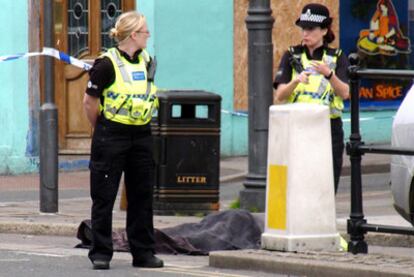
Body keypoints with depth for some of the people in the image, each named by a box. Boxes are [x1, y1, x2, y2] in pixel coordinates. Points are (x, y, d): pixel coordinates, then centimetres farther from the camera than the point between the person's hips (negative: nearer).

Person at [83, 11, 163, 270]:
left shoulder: (146, 61, 8)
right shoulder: (107, 64, -12)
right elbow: (90, 102, -6)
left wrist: (139, 123, 16)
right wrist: (102, 130, 4)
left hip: (141, 136, 6)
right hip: (111, 138, -6)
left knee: (142, 195, 8)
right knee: (104, 196, 0)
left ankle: (143, 252, 15)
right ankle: (101, 253, 6)